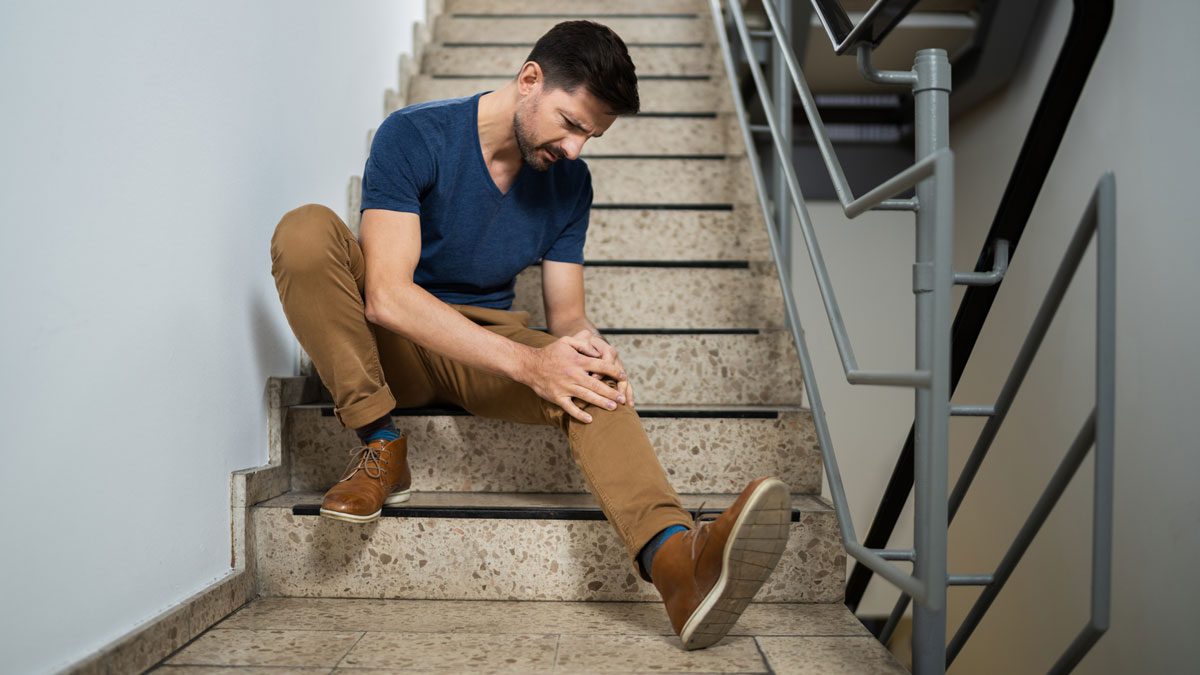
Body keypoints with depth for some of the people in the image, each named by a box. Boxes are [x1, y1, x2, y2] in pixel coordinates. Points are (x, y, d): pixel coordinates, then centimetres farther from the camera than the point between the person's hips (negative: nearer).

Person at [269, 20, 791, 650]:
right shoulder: (414, 136, -17)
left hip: (484, 346, 3)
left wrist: (584, 340, -26)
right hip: (392, 343, -2)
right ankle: (381, 449, -22)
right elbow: (388, 296, -27)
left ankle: (676, 557, -53)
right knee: (305, 230, -29)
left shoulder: (569, 181, 0)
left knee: (586, 379, -29)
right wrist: (526, 362, -35)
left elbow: (565, 310, 1)